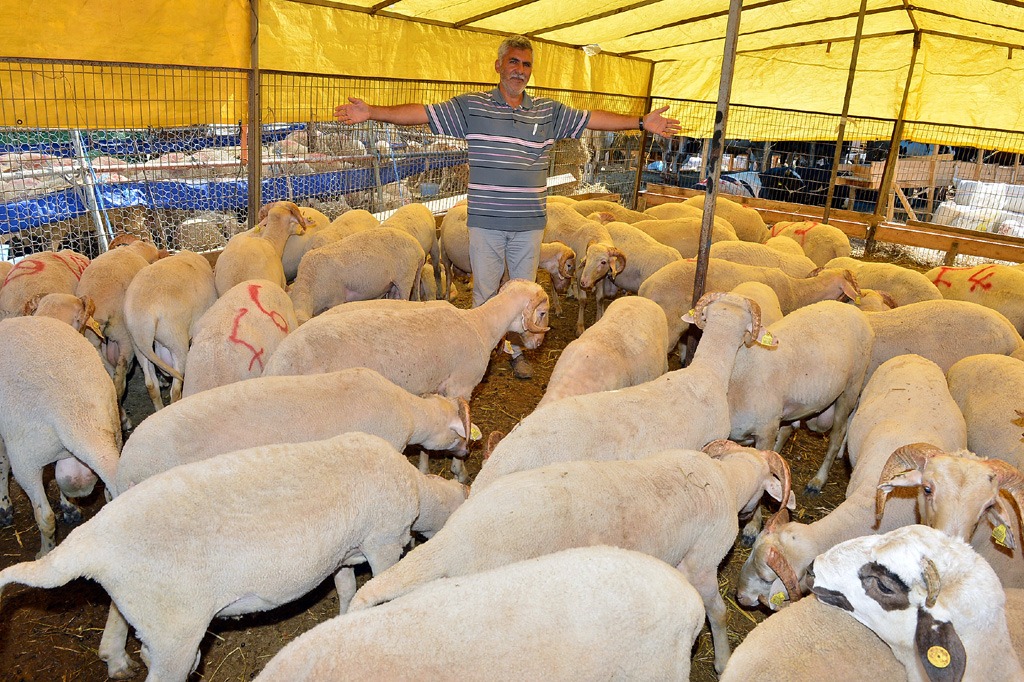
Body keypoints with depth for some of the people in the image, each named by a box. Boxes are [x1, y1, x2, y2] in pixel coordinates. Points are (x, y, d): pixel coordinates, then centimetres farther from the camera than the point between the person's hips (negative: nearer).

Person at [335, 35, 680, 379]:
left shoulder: (549, 111, 8)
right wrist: (371, 112, -13)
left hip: (530, 222, 2)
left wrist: (641, 121, 4)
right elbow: (422, 113, -4)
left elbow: (592, 118, 10)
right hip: (485, 221, -2)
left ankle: (518, 349, 30)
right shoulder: (471, 105, 0)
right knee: (484, 291, 7)